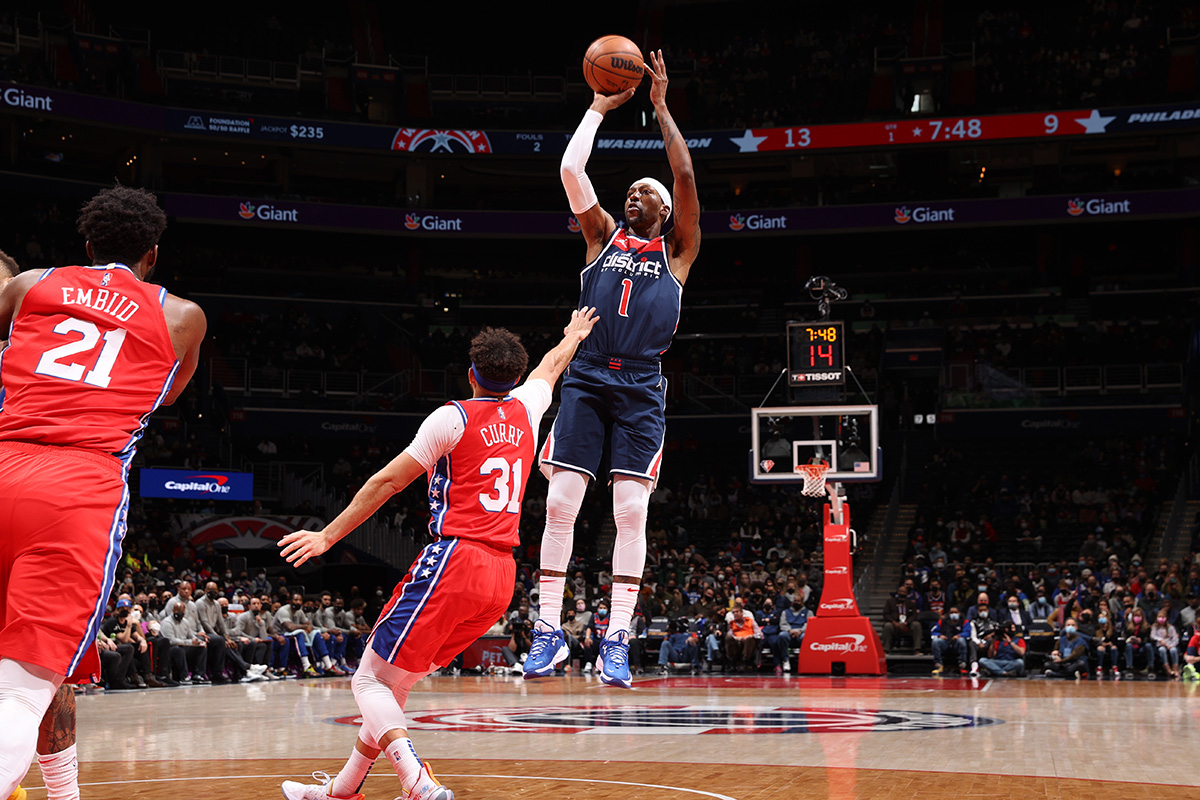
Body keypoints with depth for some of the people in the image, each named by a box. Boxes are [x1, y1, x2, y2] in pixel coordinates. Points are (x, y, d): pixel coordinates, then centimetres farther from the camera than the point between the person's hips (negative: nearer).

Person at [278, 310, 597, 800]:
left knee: (371, 680, -5)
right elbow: (551, 367, 37)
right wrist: (574, 335, 58)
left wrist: (328, 536, 6)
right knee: (396, 683, 17)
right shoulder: (525, 410, 13)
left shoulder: (454, 417, -3)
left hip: (454, 561, -7)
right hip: (502, 576, 7)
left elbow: (387, 482, -1)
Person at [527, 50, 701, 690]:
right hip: (586, 379, 2)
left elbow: (686, 177, 1)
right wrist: (599, 108, 13)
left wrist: (660, 107, 5)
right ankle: (550, 631, 0)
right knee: (559, 504, -6)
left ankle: (617, 639, -4)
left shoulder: (676, 250, 14)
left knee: (631, 511, -8)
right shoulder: (603, 236, 19)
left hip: (641, 387, -1)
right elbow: (570, 169, 8)